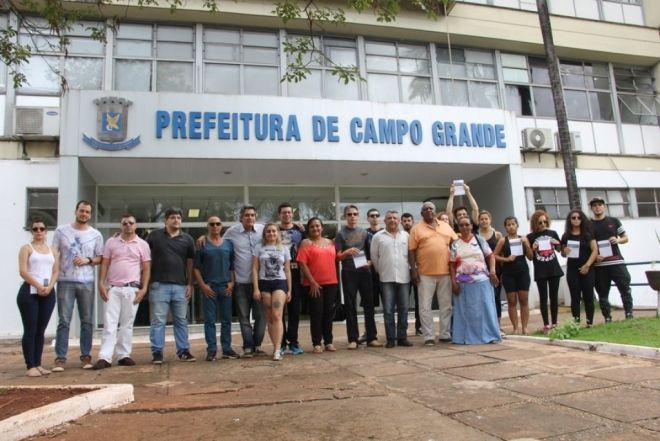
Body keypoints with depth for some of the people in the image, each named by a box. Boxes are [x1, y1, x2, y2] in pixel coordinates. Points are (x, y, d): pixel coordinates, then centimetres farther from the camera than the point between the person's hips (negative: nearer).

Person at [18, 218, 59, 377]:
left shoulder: (52, 250, 16)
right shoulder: (26, 248, 4)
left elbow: (56, 271, 8)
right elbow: (23, 271, -8)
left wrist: (49, 287, -9)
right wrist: (38, 286, -16)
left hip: (48, 293, 4)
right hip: (30, 292, -4)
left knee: (41, 330, 7)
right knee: (30, 330, -4)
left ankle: (38, 364, 13)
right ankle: (30, 366, -1)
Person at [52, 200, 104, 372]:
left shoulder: (96, 235, 6)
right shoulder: (61, 231, 4)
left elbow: (100, 258, 10)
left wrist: (88, 260, -10)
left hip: (87, 282, 2)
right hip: (65, 282, -1)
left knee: (87, 321, 5)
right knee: (64, 321, -1)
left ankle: (86, 356, 14)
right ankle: (60, 358, 5)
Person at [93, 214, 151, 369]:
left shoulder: (142, 245, 5)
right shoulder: (111, 242, 8)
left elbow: (146, 268, 4)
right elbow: (104, 264, 7)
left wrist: (144, 288, -4)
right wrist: (101, 284, -4)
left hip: (132, 289, 0)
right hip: (112, 288, 0)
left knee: (127, 324, 6)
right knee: (109, 323, -2)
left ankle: (123, 355, 13)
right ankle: (105, 357, -3)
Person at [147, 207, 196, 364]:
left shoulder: (187, 239, 8)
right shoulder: (154, 235, 4)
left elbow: (190, 263, 10)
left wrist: (190, 284, 5)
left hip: (180, 286, 2)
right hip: (159, 285, -2)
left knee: (181, 320, 8)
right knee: (158, 321, 1)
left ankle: (183, 351, 15)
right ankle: (157, 352, 8)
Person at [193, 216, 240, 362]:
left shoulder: (228, 244, 9)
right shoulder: (202, 244, 2)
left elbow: (232, 266, 11)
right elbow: (196, 267, 0)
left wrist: (232, 283, -1)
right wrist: (202, 285, -8)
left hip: (226, 287, 3)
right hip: (209, 287, -2)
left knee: (226, 320, 7)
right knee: (209, 320, 0)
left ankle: (227, 349, 15)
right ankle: (211, 350, 7)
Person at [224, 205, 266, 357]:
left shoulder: (263, 230, 2)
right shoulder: (232, 232, 0)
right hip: (241, 282, -1)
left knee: (260, 315, 6)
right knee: (244, 317, 7)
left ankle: (257, 345, 19)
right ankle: (248, 346, 17)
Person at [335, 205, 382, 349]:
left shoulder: (364, 232, 10)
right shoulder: (341, 233, 1)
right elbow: (337, 256, -3)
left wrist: (370, 261, -3)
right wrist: (347, 252, -22)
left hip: (364, 271, 3)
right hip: (348, 273, -3)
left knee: (369, 304, 3)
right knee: (350, 306, 0)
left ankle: (371, 337, 10)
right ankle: (353, 339, 5)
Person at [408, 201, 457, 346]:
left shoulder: (446, 226, 12)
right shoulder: (416, 229, 2)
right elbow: (411, 251, -1)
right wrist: (413, 270, -8)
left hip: (445, 271, 3)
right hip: (425, 273, -3)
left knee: (446, 305, 9)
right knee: (425, 306, -1)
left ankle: (445, 334, 19)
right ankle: (429, 336, 6)